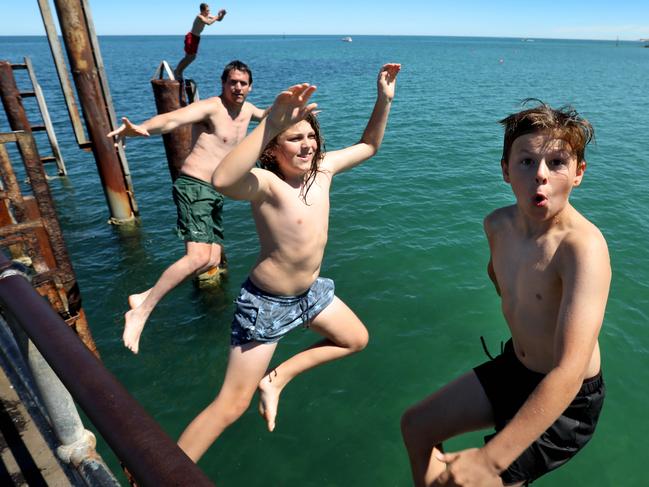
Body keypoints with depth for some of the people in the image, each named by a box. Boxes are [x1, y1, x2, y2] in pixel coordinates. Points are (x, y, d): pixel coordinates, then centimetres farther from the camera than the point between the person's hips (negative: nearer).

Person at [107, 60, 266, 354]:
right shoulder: (210, 107, -10)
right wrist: (142, 128, -47)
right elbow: (172, 119, -28)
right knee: (199, 257, -25)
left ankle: (145, 297, 15)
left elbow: (266, 115, 39)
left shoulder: (246, 109, 15)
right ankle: (141, 312, -12)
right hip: (194, 187, -9)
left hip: (215, 194, 9)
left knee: (213, 261, 4)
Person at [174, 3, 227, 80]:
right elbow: (209, 23, -39)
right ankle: (177, 71, 6)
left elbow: (219, 19, 11)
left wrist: (222, 15, -9)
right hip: (191, 37, -9)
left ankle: (179, 71, 22)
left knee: (193, 57, 13)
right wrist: (218, 16, -32)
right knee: (188, 57, -6)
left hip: (196, 37, 9)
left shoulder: (207, 16, 4)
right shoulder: (199, 16, -21)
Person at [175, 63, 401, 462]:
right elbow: (222, 181, -50)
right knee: (233, 405, -2)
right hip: (266, 302, -7)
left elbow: (369, 146, 11)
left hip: (310, 291, 8)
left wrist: (385, 101, 0)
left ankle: (277, 380, 24)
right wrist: (272, 121, -54)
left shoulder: (322, 169, -5)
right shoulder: (265, 184, -26)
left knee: (357, 340, 23)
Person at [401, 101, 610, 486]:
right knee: (416, 427, 14)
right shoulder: (499, 224, -10)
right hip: (512, 367, 7)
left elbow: (569, 374, -39)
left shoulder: (584, 246, -31)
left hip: (567, 400, -6)